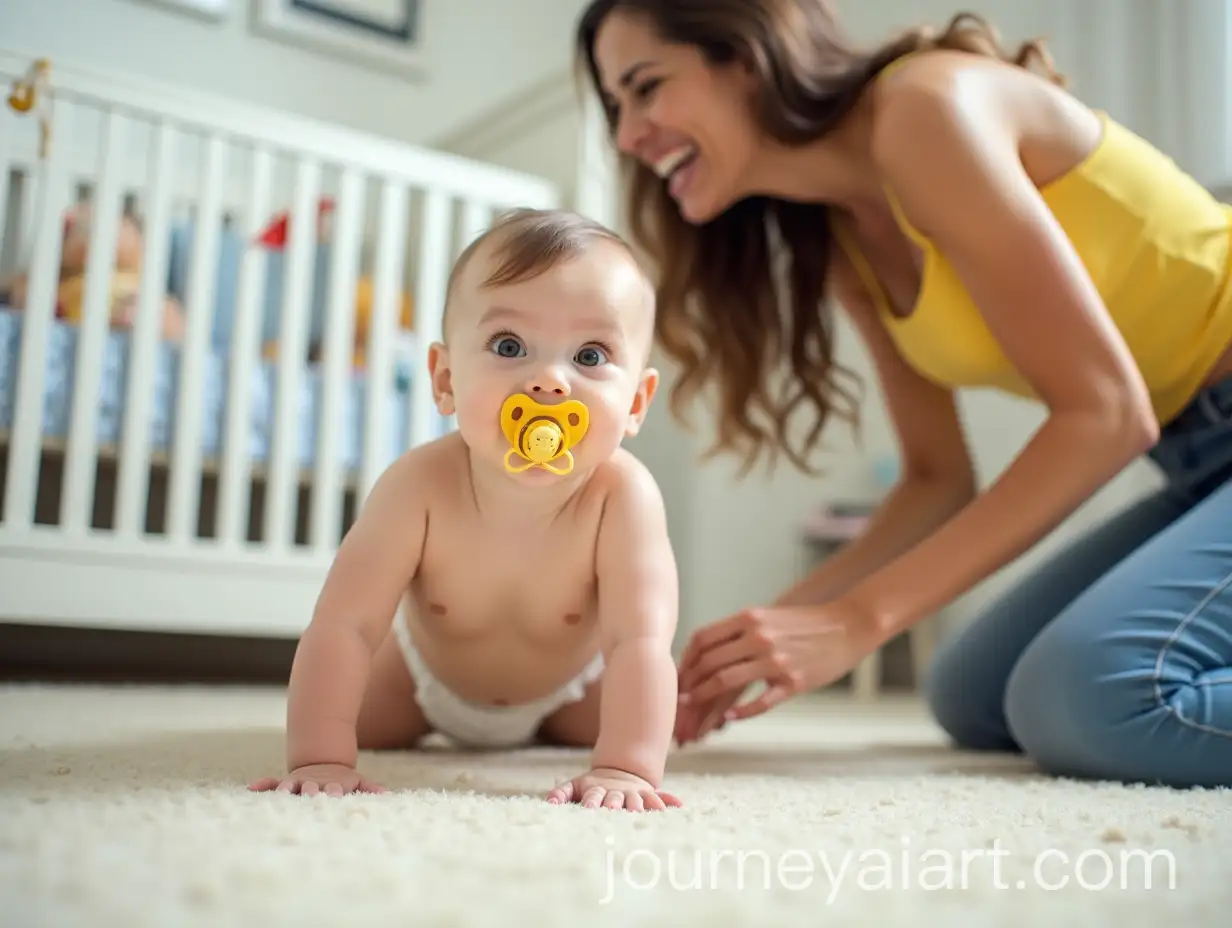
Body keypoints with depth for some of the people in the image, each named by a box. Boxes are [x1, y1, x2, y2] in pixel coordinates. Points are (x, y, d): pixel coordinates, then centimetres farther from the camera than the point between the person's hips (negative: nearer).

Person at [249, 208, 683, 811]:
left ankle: (539, 727, 34)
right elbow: (343, 626, -39)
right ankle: (432, 719, 36)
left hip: (566, 682, 0)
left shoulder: (622, 495, -40)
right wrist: (319, 759, -47)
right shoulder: (419, 485, -38)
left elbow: (640, 640, -45)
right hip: (428, 670, 0)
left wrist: (624, 768, -57)